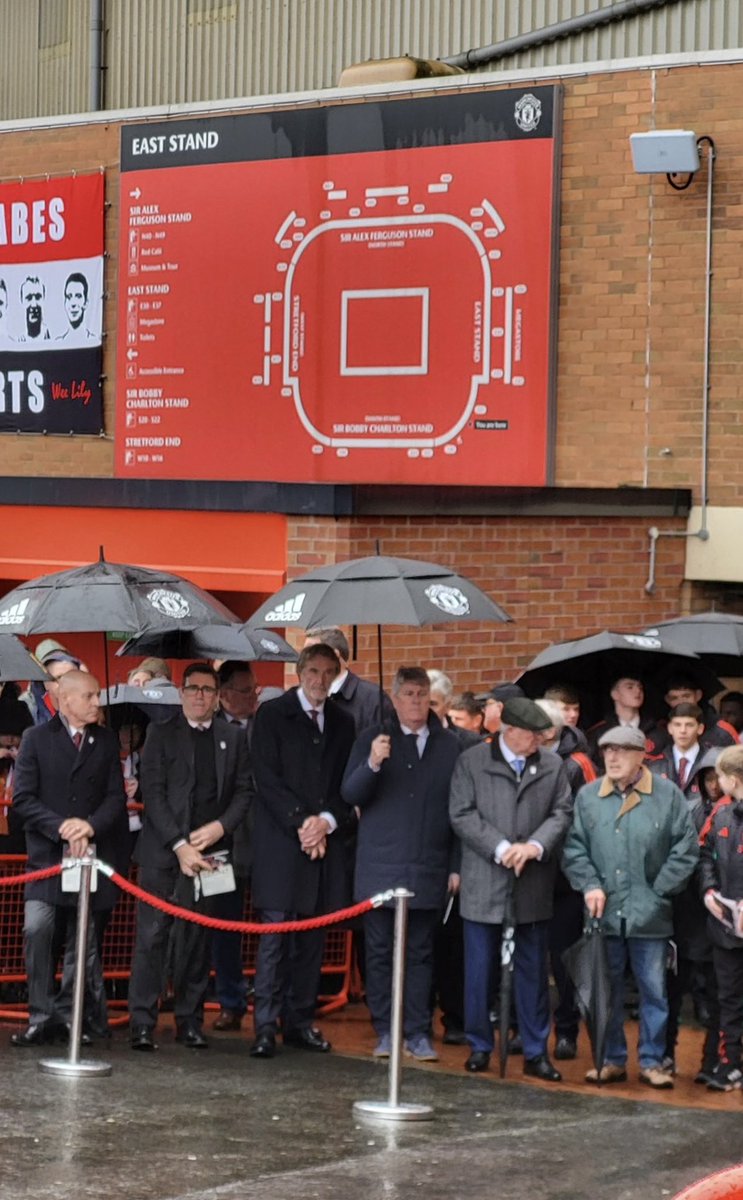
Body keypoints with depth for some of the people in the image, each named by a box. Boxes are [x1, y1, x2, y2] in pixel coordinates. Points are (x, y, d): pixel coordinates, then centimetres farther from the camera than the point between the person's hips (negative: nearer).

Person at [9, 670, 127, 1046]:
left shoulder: (106, 741, 9)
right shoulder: (36, 738, 2)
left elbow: (115, 797, 5)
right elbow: (22, 799, -5)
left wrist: (90, 826, -14)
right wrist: (61, 827, -17)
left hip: (92, 854, 3)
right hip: (47, 855, -3)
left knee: (82, 940, 6)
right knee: (37, 930, -16)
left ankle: (68, 1014, 15)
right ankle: (41, 1017, -9)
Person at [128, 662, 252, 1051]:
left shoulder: (233, 739, 12)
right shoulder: (161, 733, 4)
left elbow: (243, 792, 9)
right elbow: (153, 793, -4)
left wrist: (220, 827, -9)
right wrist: (179, 845, -12)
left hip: (208, 851, 2)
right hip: (162, 850, -2)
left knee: (196, 938, 5)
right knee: (152, 936, -5)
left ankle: (190, 1021, 10)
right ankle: (142, 1023, -4)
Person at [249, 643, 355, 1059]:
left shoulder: (343, 723, 14)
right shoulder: (272, 715, 1)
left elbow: (347, 782, 11)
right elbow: (267, 779, -5)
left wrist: (326, 821, -7)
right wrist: (301, 822, -13)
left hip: (325, 842, 4)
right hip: (281, 842, -4)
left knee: (313, 939, 5)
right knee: (275, 937, -7)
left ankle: (300, 1021, 11)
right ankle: (266, 1026, -7)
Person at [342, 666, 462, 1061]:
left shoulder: (449, 745, 8)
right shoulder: (372, 740, 6)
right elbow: (350, 794, -3)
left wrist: (456, 865, 4)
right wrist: (372, 764, -22)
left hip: (429, 869, 0)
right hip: (380, 866, 0)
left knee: (421, 953, 3)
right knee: (379, 952, 3)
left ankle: (418, 1032, 6)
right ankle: (385, 1031, 10)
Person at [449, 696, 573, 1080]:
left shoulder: (552, 766, 7)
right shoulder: (472, 762, 0)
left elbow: (561, 813, 4)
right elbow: (462, 814, -5)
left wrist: (536, 845, -14)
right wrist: (500, 848, -14)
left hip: (533, 887, 2)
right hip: (484, 884, -2)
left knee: (533, 970, 6)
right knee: (479, 968, 5)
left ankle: (536, 1051, 12)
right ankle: (479, 1047, 15)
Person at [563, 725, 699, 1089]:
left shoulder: (668, 795, -2)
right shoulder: (588, 796, 5)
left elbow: (685, 848, -2)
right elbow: (574, 847, 7)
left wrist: (659, 890, -6)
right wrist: (590, 885, -6)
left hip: (649, 914, -2)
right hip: (604, 911, 2)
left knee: (653, 990, 3)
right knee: (606, 990, 8)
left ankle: (652, 1061, 12)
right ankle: (612, 1060, 18)